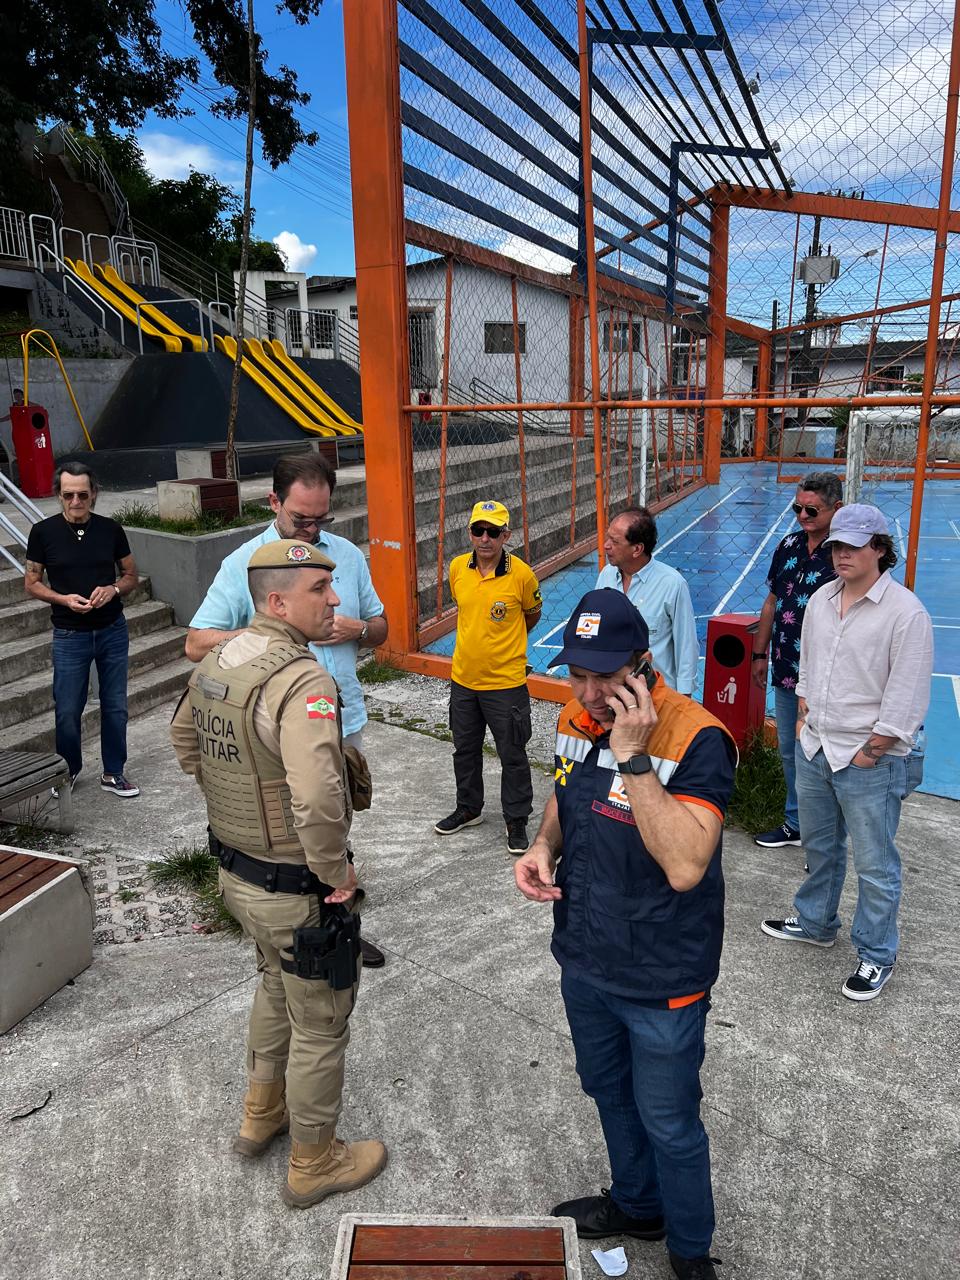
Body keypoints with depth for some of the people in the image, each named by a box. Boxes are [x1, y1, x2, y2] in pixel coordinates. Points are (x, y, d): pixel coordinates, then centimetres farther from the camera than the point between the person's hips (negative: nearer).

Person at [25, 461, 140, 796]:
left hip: (113, 632, 2)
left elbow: (131, 575, 7)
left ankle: (113, 773, 24)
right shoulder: (43, 532, -6)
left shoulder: (111, 529, -2)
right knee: (67, 710, 7)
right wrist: (63, 598, -17)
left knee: (115, 706, 9)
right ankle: (68, 769, 30)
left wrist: (113, 589, -14)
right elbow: (31, 582, 1)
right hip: (69, 636, -1)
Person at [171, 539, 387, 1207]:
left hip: (236, 870, 9)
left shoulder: (217, 660, -1)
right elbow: (317, 799, -42)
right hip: (297, 891, -8)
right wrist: (336, 872, -24)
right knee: (320, 1026, 15)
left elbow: (187, 739, 16)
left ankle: (261, 1115, 53)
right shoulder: (302, 680, -30)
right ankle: (314, 1163, 37)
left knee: (277, 986, 32)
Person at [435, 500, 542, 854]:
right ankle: (468, 808, 41)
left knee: (512, 756, 8)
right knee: (465, 749, 20)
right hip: (463, 679, 5)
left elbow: (532, 615, 4)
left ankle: (516, 820, 26)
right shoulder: (457, 568, -5)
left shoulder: (521, 575, -16)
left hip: (506, 682, -4)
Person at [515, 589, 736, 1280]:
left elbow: (685, 866, -36)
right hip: (584, 961, 7)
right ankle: (636, 1205, 56)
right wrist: (544, 847, -8)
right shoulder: (576, 720, -6)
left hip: (661, 981, -6)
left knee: (668, 1124, 16)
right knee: (609, 1092, 28)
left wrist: (633, 755, -38)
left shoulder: (696, 739, -28)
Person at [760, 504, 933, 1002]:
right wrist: (802, 716, 10)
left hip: (870, 761, -7)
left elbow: (906, 699, -16)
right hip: (814, 750, 7)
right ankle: (815, 922, 44)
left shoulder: (905, 612, -16)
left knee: (875, 865, 6)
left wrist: (868, 754, -14)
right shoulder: (821, 599, 6)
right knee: (819, 847, 24)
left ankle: (877, 955, 25)